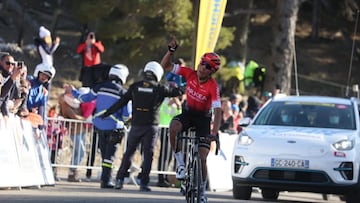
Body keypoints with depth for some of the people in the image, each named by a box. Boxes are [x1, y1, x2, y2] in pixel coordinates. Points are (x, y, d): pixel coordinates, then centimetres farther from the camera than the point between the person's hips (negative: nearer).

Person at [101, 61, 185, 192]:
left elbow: (121, 102, 4)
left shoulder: (135, 87, 3)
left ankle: (120, 180, 8)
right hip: (151, 126, -2)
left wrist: (107, 113, 11)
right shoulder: (159, 89, -2)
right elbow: (177, 92, 6)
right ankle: (143, 183, -2)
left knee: (129, 152, 11)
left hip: (136, 125, 2)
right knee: (148, 154, 3)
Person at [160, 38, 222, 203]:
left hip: (203, 118, -3)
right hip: (187, 113, 3)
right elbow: (166, 66, -10)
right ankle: (181, 163, -20)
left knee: (202, 158, -9)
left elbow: (217, 111, -32)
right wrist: (171, 51, -28)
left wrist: (214, 132, -44)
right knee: (173, 127, -36)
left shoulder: (213, 87, -25)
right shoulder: (190, 74, -14)